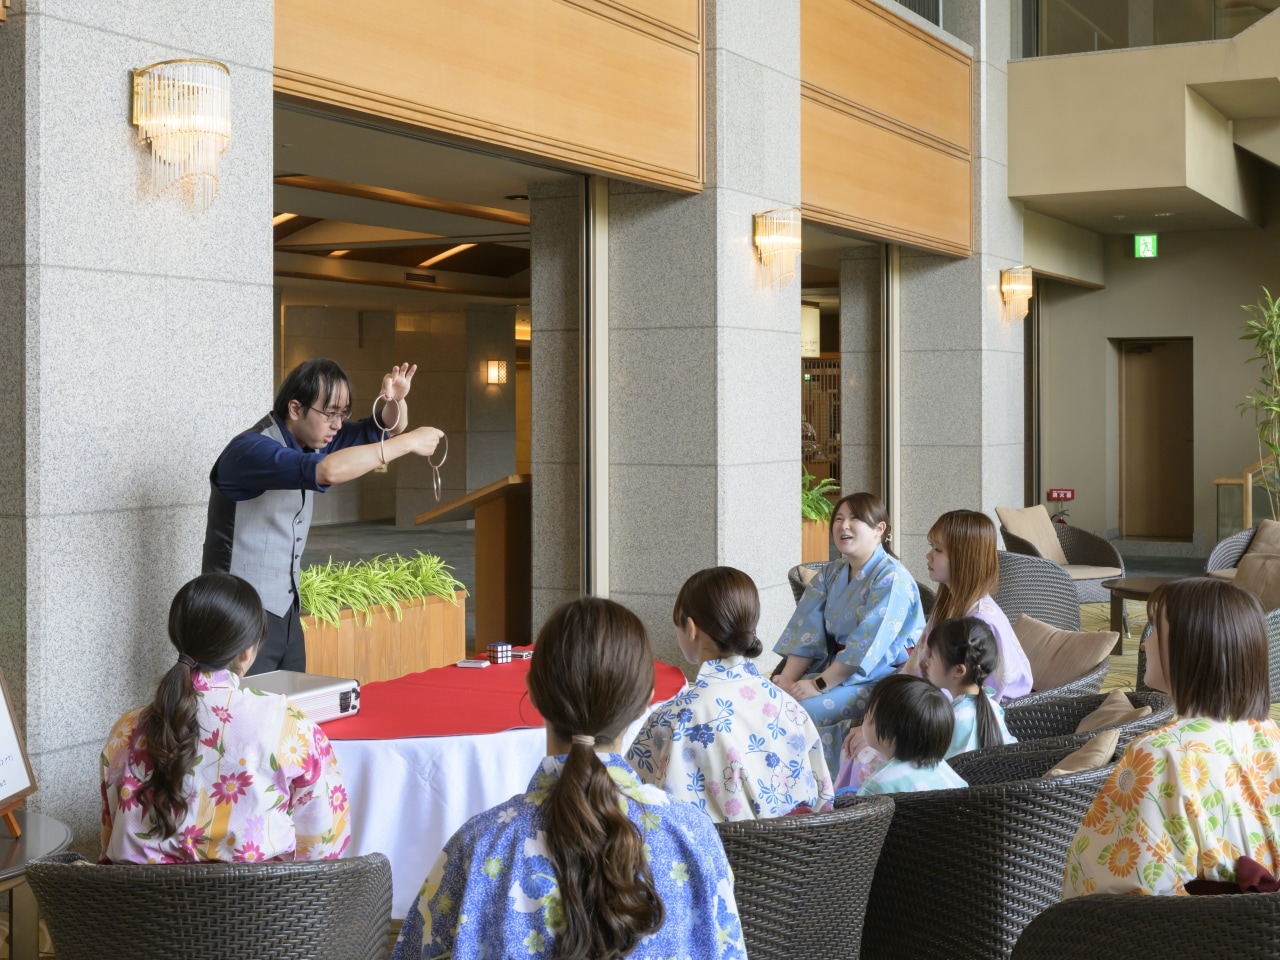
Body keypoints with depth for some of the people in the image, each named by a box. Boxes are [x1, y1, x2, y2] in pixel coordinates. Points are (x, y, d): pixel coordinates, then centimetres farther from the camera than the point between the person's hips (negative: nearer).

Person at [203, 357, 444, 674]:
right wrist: (408, 442, -28)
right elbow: (327, 471, -35)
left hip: (285, 611, 8)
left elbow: (384, 428, 14)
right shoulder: (250, 450, -19)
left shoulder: (310, 440, 7)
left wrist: (396, 401, -10)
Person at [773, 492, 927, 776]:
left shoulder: (891, 579, -16)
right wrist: (787, 678, -11)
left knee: (801, 711, -25)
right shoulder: (831, 575, 10)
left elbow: (867, 643, -23)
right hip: (839, 668, 8)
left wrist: (819, 685, -24)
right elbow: (806, 630, 3)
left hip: (880, 677, -8)